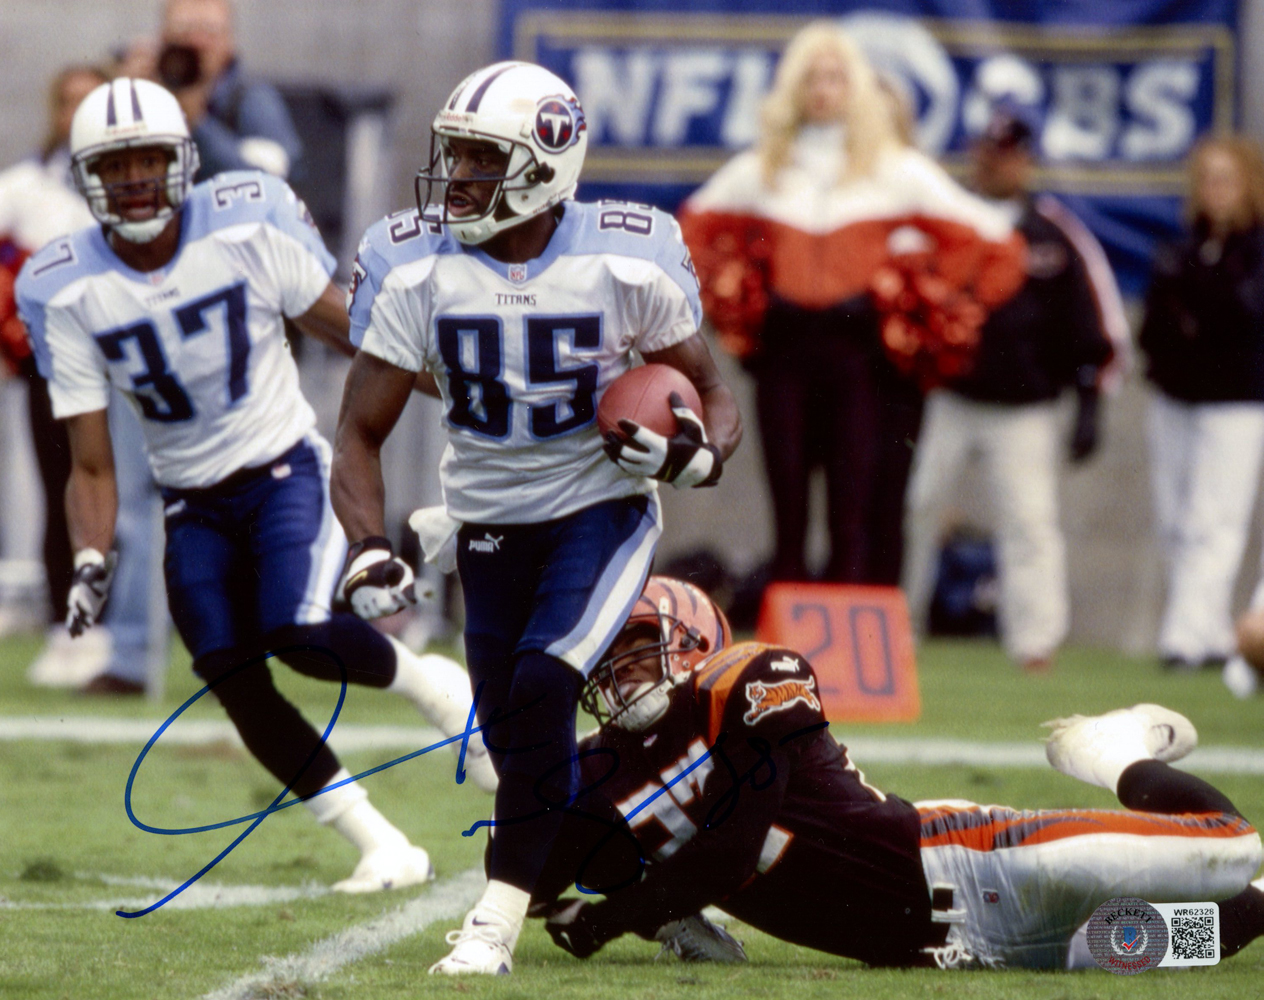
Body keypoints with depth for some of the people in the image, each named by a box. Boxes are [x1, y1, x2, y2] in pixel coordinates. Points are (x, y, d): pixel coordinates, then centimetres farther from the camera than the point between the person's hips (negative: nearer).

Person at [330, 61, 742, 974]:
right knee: (517, 743, 6)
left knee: (540, 687, -25)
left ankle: (499, 920, -19)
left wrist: (696, 453, -26)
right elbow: (360, 434, -5)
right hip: (489, 523, 3)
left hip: (602, 511, -3)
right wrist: (370, 552, -21)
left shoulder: (625, 265, -16)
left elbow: (714, 398, -3)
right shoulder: (418, 270, -11)